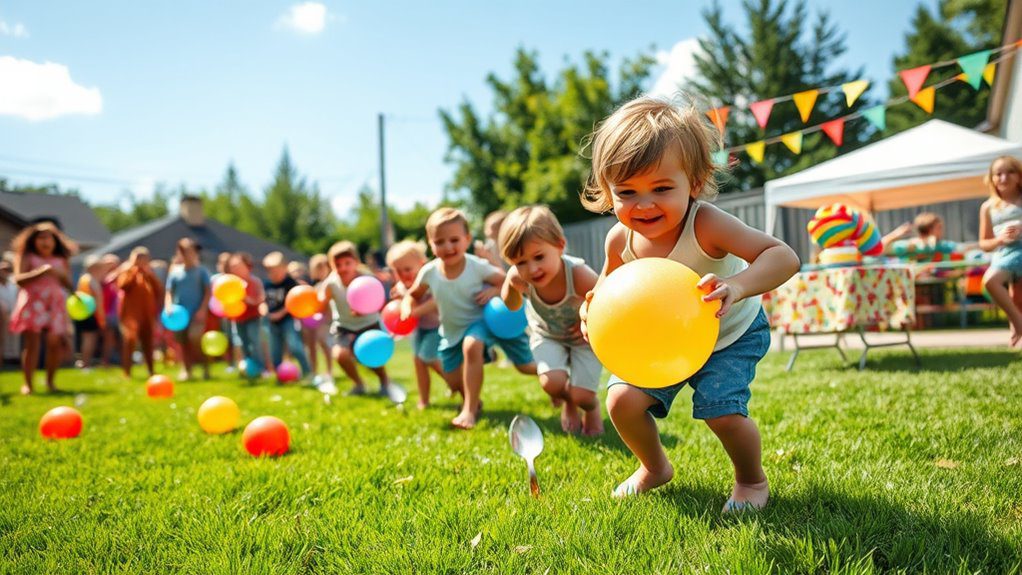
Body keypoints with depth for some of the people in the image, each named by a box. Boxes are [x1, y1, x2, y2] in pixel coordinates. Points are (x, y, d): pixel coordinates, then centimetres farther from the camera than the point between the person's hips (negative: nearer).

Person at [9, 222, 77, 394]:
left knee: (55, 343, -4)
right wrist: (41, 271, -19)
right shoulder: (26, 257, 6)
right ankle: (27, 383, -6)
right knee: (32, 343, -10)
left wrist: (59, 275, -9)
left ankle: (50, 381, 9)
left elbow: (69, 285, 11)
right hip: (33, 304, -3)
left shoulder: (61, 260, 16)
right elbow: (18, 279, -8)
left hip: (55, 305, 3)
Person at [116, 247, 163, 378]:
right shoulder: (126, 269, 4)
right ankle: (126, 372, -15)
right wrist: (134, 272, -17)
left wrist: (149, 275, -4)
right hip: (131, 313, -4)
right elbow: (122, 285, -14)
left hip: (148, 313, 4)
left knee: (148, 342, 8)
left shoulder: (149, 272, 16)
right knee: (130, 339, -15)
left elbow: (159, 290, 7)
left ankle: (151, 371, 17)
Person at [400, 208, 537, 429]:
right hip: (452, 330, 4)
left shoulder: (478, 266, -24)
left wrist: (495, 290, -35)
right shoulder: (429, 272, -17)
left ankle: (469, 411, -22)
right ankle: (473, 402, 46)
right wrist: (407, 307, -21)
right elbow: (412, 295, 1)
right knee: (457, 381, 8)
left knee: (471, 346, -35)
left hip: (481, 320, -4)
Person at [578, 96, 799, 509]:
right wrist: (593, 308, -21)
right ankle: (654, 467, 22)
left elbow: (783, 257, -45)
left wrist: (738, 285, -63)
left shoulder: (704, 224, -37)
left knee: (723, 411, -21)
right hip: (660, 339, 4)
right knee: (622, 401, -11)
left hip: (730, 334, -4)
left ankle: (752, 480, 14)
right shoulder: (620, 240, -21)